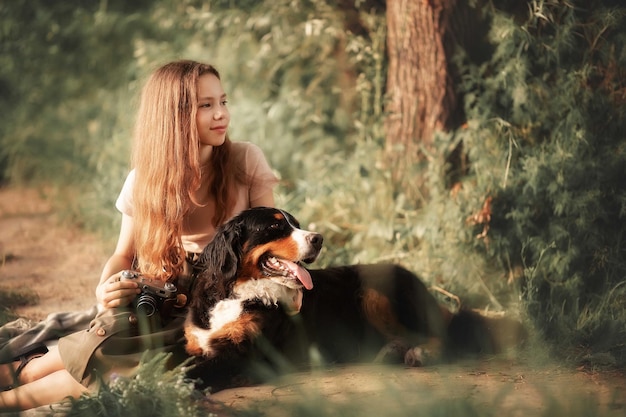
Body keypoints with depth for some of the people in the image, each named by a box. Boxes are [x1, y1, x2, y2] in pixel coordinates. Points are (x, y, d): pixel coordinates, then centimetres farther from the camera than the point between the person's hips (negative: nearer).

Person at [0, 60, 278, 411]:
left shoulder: (246, 161, -6)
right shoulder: (145, 180, -1)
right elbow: (125, 254, 5)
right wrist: (105, 288, -16)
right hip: (164, 298, 2)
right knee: (116, 325, -35)